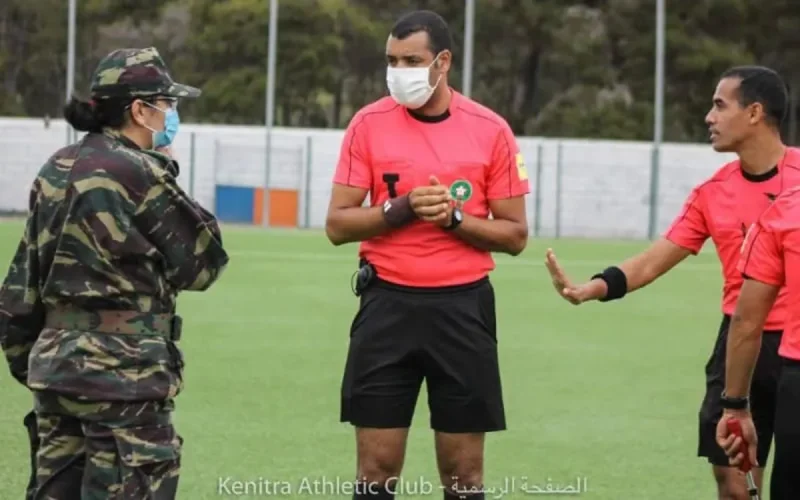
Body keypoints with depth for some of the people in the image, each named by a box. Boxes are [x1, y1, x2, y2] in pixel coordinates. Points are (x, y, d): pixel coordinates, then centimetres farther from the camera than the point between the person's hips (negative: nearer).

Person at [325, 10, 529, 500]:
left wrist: (453, 218, -14)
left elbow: (515, 235, 2)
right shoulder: (369, 123, 1)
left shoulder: (490, 130, 0)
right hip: (389, 303, 0)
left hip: (462, 306, 0)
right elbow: (337, 224, 0)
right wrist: (400, 209, -15)